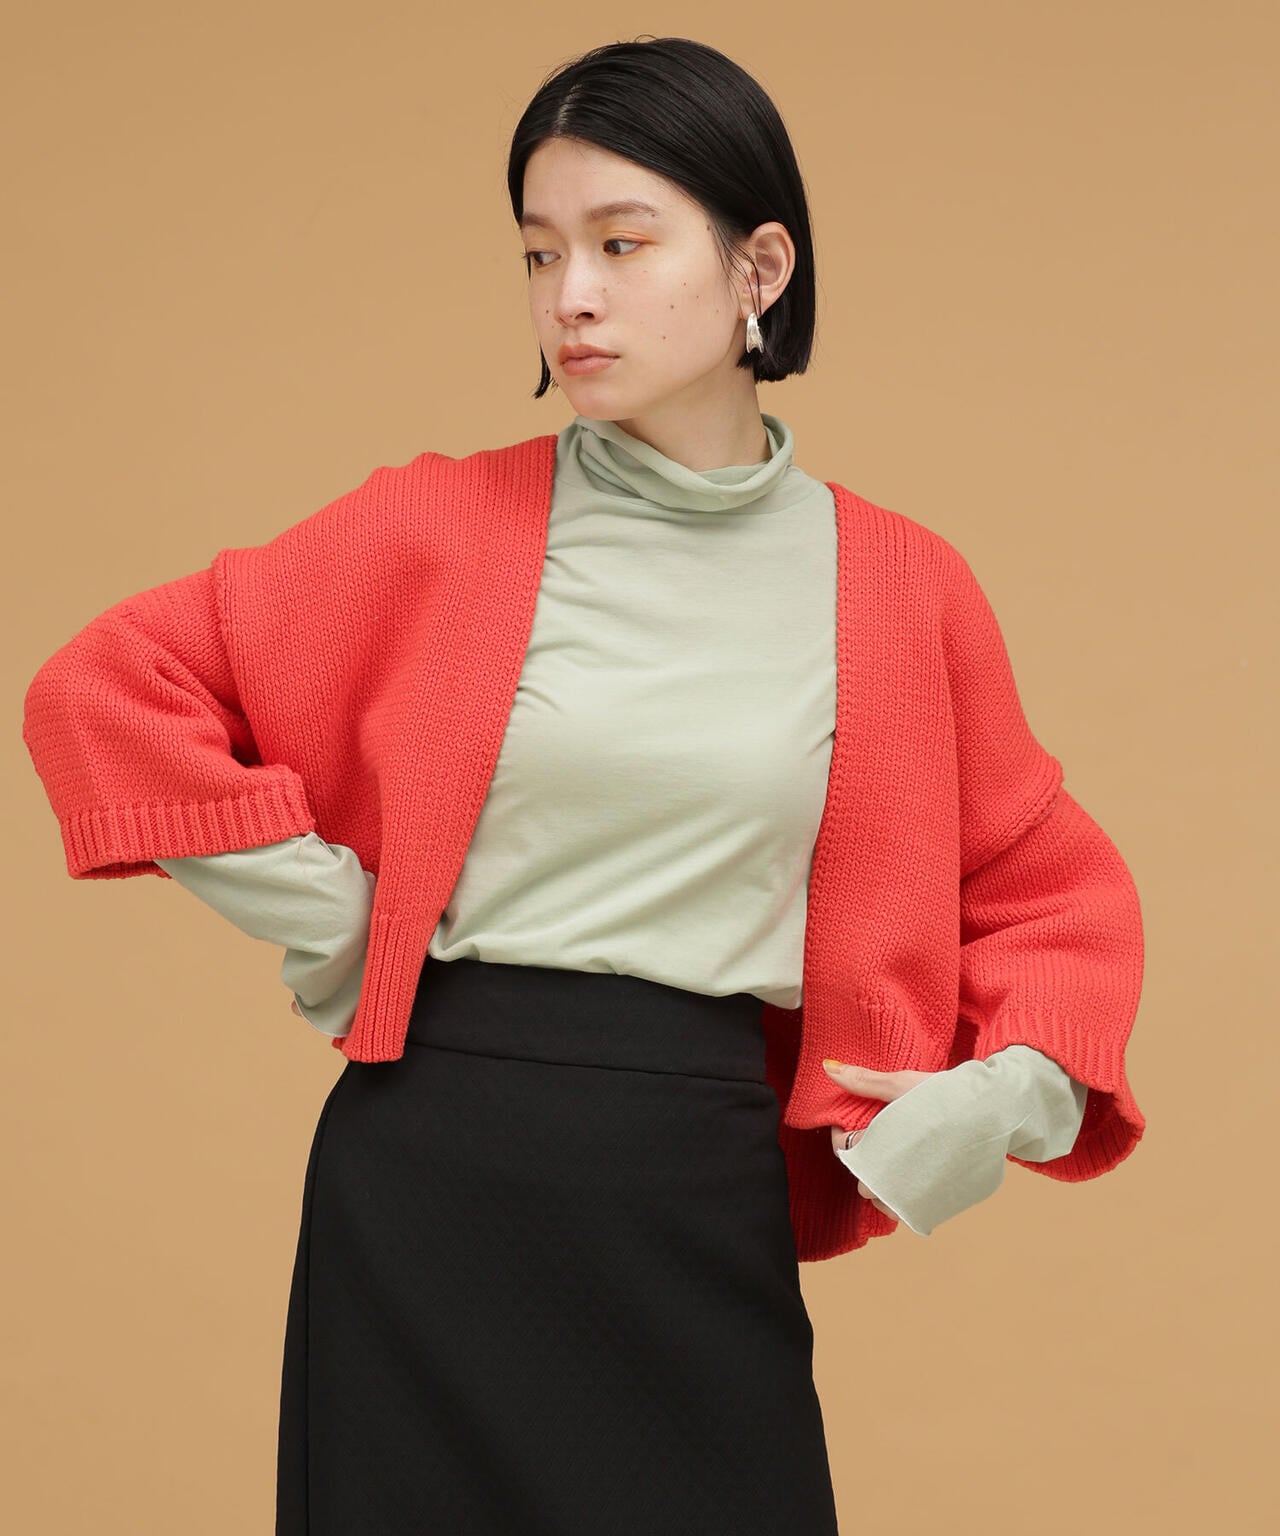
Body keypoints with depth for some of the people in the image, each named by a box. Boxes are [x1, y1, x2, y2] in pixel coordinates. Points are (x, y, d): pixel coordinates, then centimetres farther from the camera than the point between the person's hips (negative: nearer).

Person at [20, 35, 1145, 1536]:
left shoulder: (900, 586, 3)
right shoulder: (439, 527, 0)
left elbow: (1054, 886, 14)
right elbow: (98, 689, 1)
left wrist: (1014, 1091, -3)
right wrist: (320, 907, -2)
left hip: (708, 1195, 1)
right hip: (434, 1173, -1)